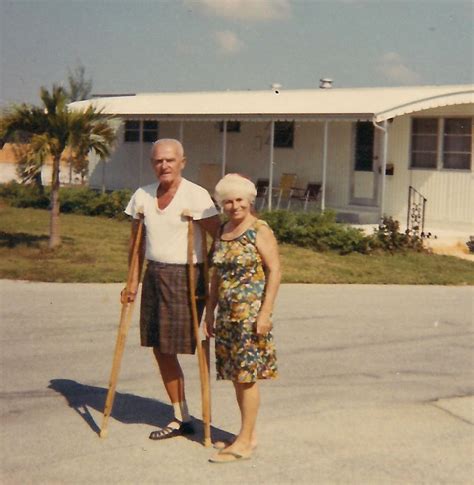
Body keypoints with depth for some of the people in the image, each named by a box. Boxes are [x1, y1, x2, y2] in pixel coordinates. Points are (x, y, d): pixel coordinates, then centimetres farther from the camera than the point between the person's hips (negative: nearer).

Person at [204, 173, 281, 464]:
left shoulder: (260, 231, -8)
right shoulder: (222, 232, 13)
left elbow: (274, 270, -12)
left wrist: (265, 311, -18)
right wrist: (211, 308, 17)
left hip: (251, 314, -7)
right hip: (228, 314, 7)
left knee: (247, 376, -4)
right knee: (236, 375, 11)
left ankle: (245, 443, 3)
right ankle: (249, 434, 23)